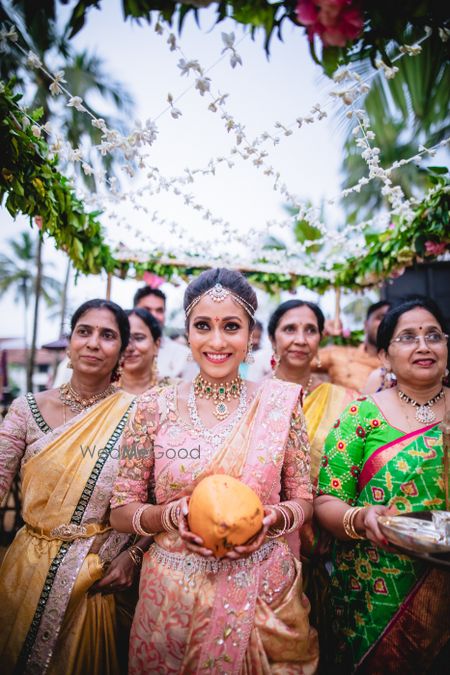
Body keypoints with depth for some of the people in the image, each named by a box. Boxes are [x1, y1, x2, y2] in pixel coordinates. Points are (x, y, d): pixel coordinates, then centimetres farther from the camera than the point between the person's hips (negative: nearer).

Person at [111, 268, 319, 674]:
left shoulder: (281, 403, -6)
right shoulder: (155, 408, -7)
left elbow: (303, 501, 1)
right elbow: (121, 511, -2)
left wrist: (272, 518, -19)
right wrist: (170, 515, -21)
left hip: (262, 592, 1)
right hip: (174, 593, 0)